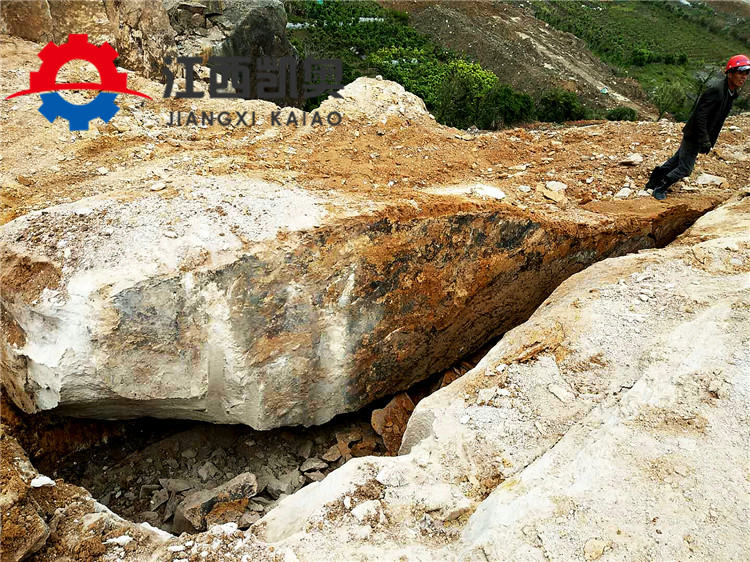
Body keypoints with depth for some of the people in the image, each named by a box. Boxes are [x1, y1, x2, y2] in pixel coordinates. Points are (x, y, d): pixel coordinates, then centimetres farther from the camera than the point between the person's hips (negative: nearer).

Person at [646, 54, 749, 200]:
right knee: (685, 168, -2)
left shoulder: (733, 92, 5)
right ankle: (659, 188, 13)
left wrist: (711, 140, 18)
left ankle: (653, 181, 28)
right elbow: (700, 115, -27)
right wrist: (705, 141, -26)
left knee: (677, 159, 17)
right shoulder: (715, 89, -25)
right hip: (693, 135, -9)